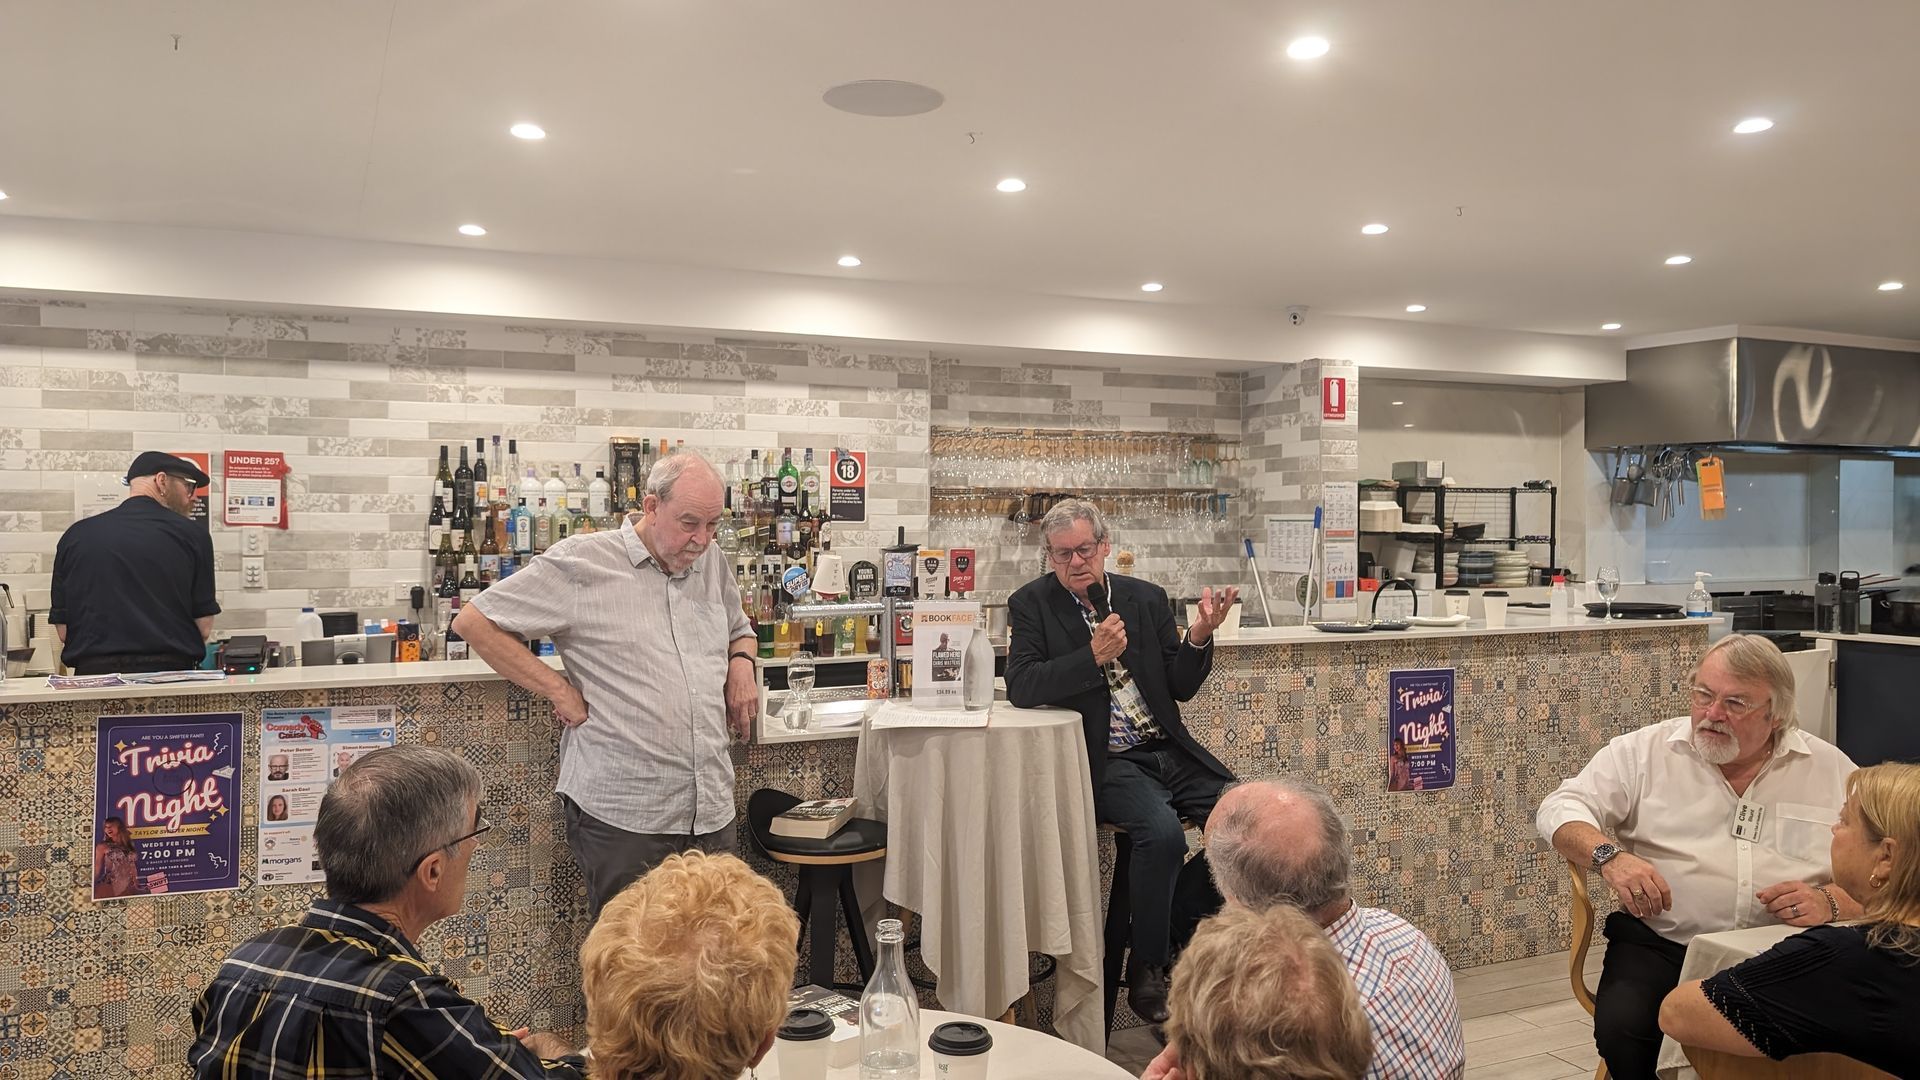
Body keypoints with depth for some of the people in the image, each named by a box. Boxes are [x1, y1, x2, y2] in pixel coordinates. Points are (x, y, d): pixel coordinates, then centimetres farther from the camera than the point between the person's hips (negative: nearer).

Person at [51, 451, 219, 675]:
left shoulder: (75, 536, 9)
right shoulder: (192, 534, 0)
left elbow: (62, 629, 9)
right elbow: (204, 625, 0)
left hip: (96, 673, 3)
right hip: (170, 671, -3)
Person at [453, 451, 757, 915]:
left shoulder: (713, 563, 12)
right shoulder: (581, 562, -6)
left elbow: (740, 630, 31)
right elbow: (475, 623, -4)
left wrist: (741, 662, 8)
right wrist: (559, 690, -8)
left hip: (712, 811, 6)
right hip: (623, 817, -5)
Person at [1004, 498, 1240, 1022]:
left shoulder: (1147, 598, 10)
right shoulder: (1032, 603, 0)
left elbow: (1182, 688, 9)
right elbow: (1021, 687, -14)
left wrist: (1199, 639, -11)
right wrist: (1093, 657, -25)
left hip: (1168, 750, 5)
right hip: (1105, 760, -5)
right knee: (1162, 832, -30)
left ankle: (1174, 921, 10)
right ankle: (1147, 970, -7)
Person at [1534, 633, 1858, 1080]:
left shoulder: (1831, 770, 9)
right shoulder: (1645, 751, 6)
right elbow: (1560, 808, 4)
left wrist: (1830, 902, -13)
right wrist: (1609, 855, -16)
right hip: (1661, 943, 0)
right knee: (1620, 1027, -29)